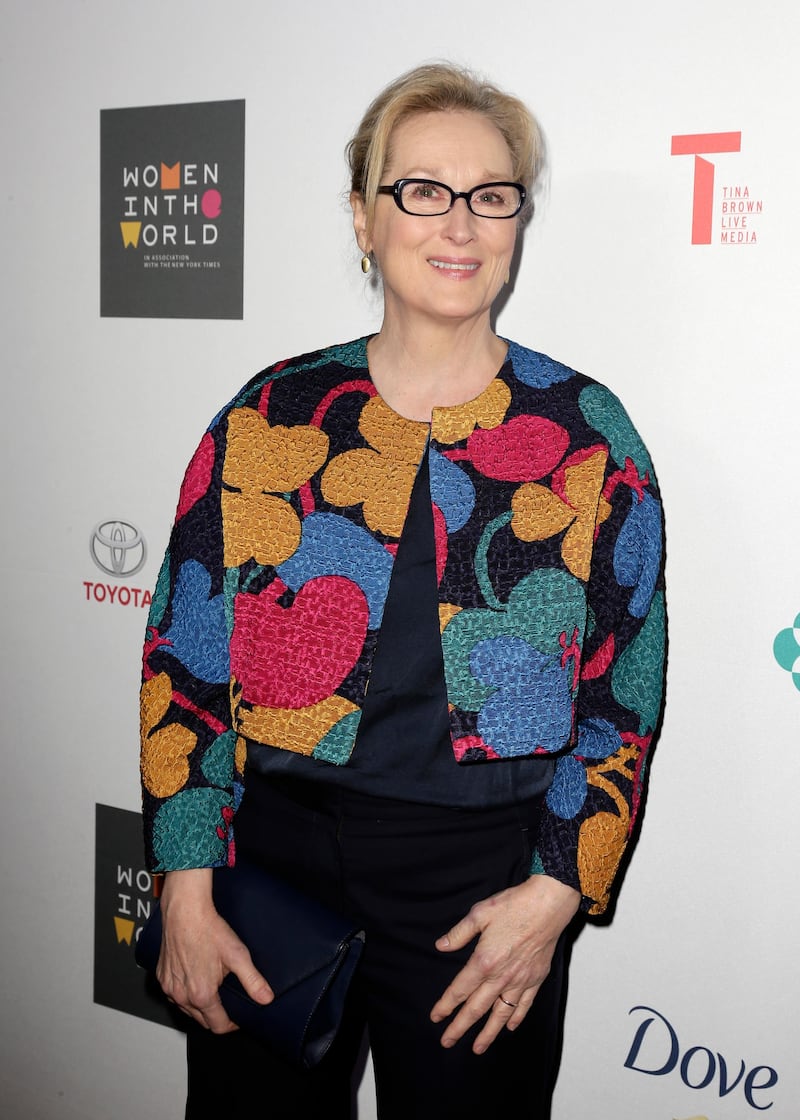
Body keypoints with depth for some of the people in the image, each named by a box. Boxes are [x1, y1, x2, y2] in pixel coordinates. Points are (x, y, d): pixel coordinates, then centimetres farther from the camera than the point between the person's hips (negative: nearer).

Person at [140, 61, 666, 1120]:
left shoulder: (588, 436, -1)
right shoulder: (271, 417, 0)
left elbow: (626, 693, 0)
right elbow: (184, 662, 0)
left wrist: (556, 891, -8)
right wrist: (186, 888, -4)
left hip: (488, 892, 0)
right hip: (274, 862, 1)